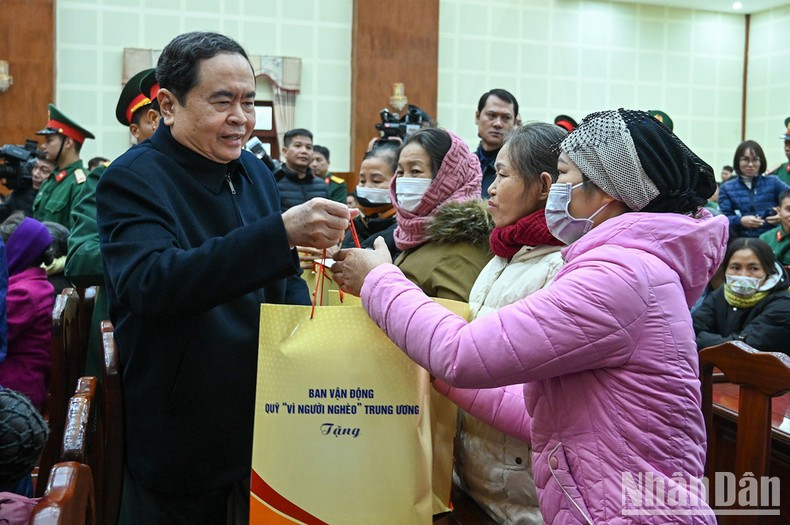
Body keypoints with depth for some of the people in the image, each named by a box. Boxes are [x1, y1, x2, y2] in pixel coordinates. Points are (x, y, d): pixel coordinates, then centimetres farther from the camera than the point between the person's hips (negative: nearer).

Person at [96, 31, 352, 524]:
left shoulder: (255, 170, 5)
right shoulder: (132, 181, -15)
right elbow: (152, 283, -34)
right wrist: (281, 232, -41)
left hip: (270, 420, 6)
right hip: (180, 440, -6)